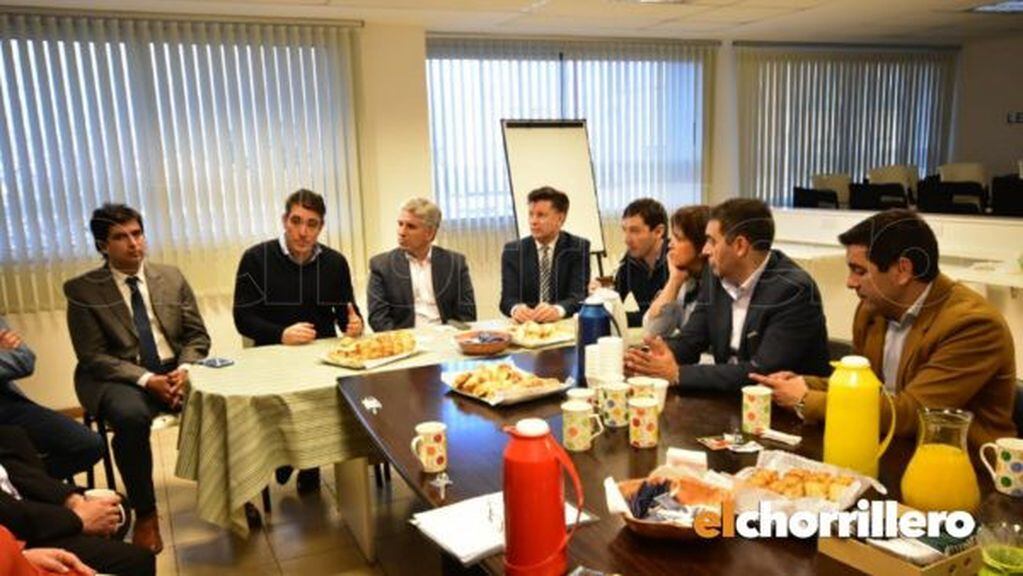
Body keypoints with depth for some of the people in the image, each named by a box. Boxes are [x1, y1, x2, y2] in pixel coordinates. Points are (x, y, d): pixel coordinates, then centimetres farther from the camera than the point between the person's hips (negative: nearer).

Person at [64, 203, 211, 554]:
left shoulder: (171, 278, 7)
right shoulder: (83, 290, -3)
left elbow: (197, 335, 7)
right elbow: (93, 357, -8)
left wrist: (184, 369, -14)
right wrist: (146, 379, -21)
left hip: (175, 370, 3)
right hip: (118, 378, -3)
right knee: (130, 417, -36)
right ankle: (145, 514, -14)